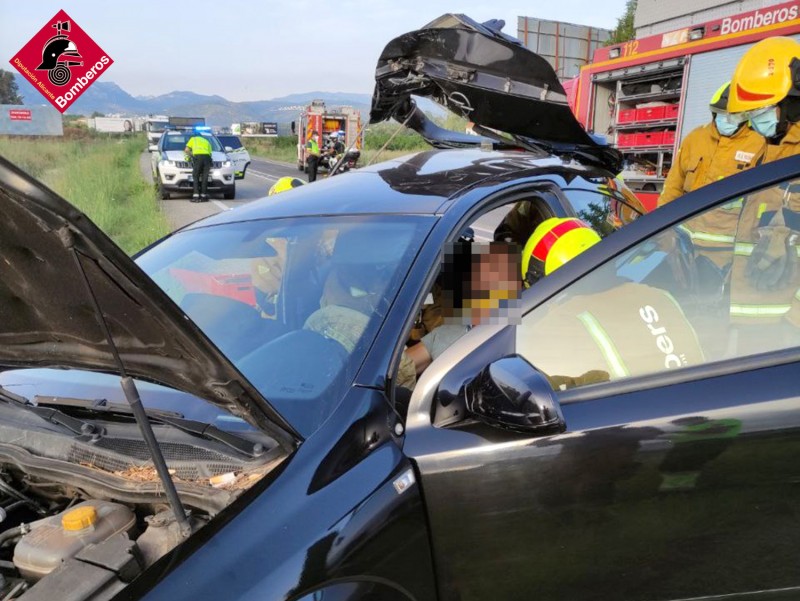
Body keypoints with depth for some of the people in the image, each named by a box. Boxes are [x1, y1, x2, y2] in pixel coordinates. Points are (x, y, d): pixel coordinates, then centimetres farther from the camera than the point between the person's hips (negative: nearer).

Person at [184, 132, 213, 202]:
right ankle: (204, 196, 4)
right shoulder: (206, 141, 35)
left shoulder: (193, 139, 27)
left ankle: (196, 196, -6)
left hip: (198, 157, -3)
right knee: (205, 178, 6)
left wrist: (191, 156, 32)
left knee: (196, 177, 2)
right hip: (207, 157, 3)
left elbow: (186, 150, 17)